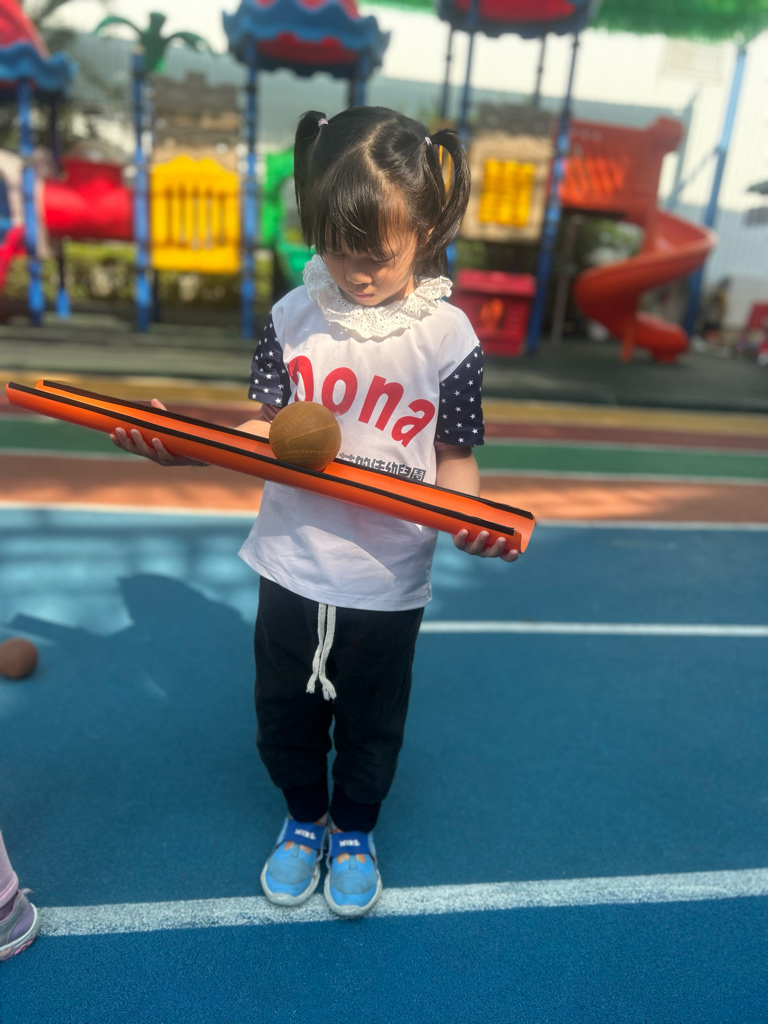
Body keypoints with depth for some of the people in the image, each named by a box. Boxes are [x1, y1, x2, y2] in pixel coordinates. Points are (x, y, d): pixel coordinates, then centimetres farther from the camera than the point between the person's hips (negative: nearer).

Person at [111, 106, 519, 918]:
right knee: (284, 712, 21)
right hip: (291, 565, 3)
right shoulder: (294, 318, -5)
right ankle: (303, 817, 51)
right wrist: (185, 446, -17)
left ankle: (354, 830, 49)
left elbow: (453, 458, -7)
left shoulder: (449, 338, -11)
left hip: (387, 579, -2)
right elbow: (267, 428, -1)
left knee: (370, 721, 20)